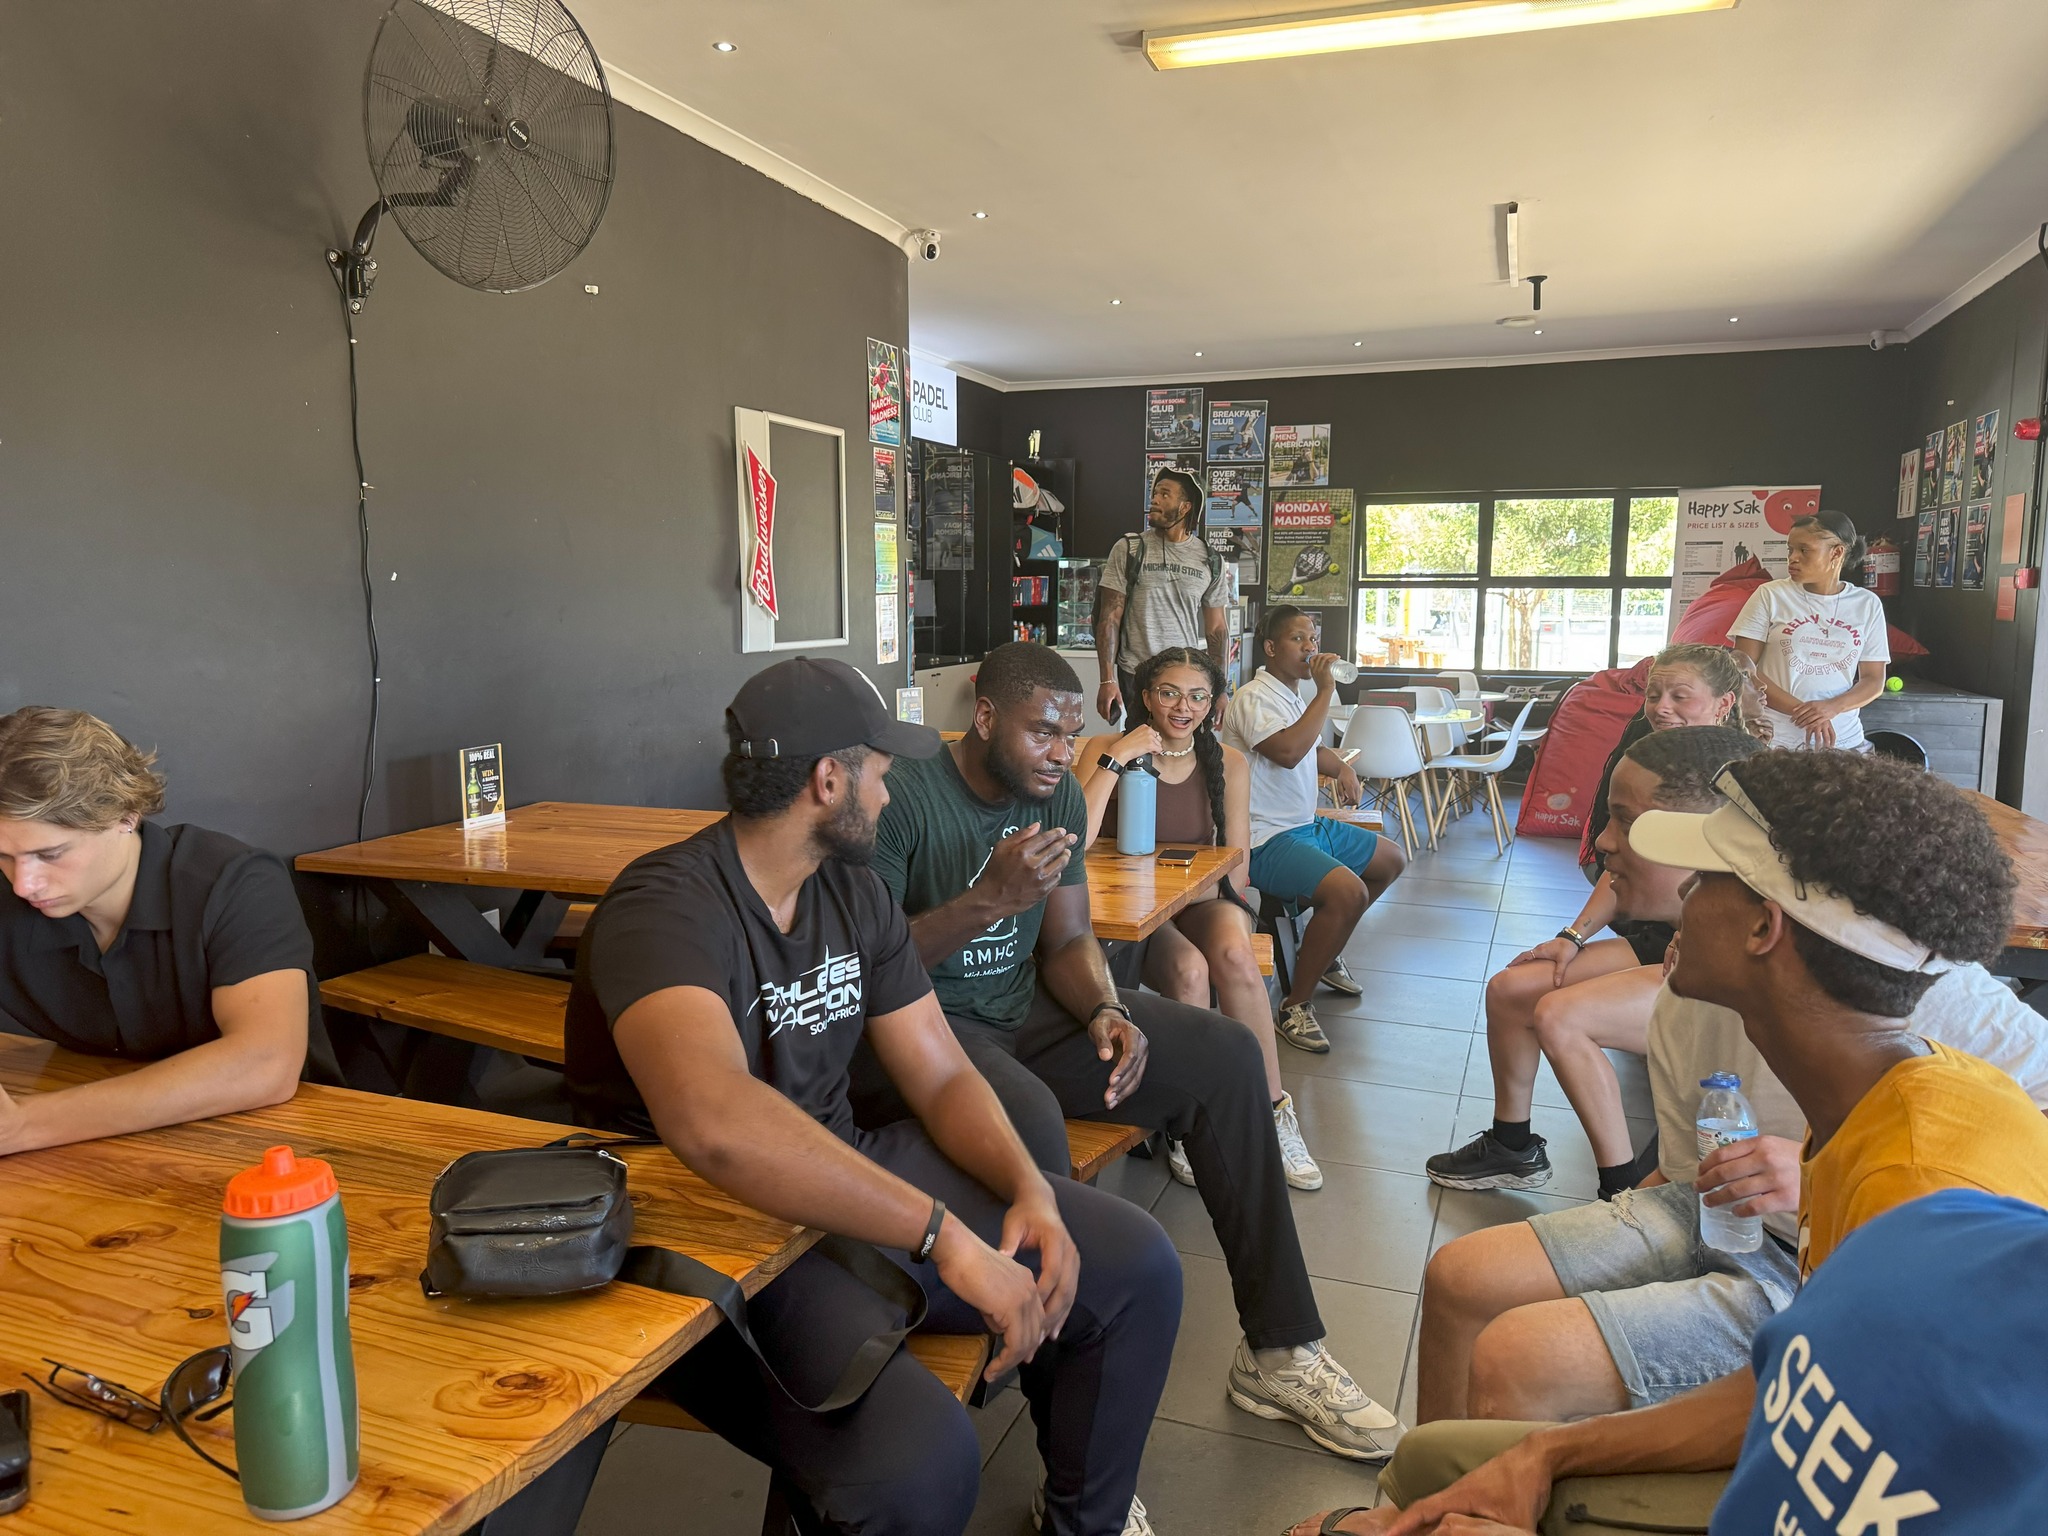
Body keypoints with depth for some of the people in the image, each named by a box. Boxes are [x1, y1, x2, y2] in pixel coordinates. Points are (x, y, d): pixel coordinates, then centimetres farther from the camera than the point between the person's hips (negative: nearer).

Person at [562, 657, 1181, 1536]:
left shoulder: (854, 894, 5)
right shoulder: (667, 906, -22)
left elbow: (942, 1078, 6)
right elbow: (712, 1118, -41)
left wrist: (1031, 1191, -12)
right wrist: (943, 1234, -39)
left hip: (851, 1182, 8)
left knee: (1136, 1265, 1)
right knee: (922, 1463, -33)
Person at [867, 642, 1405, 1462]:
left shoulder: (1060, 796, 5)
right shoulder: (903, 799, -17)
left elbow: (1067, 941, 8)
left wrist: (1106, 1011, -14)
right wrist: (988, 899, -29)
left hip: (1024, 1009, 7)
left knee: (1225, 1054, -7)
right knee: (1028, 1118, -38)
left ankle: (1278, 1349, 3)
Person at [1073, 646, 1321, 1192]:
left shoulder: (1228, 764, 8)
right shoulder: (1104, 751, -2)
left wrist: (1201, 888, -9)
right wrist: (1117, 759, -20)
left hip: (1203, 900, 3)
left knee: (1234, 952, -32)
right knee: (1189, 969, -34)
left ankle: (1273, 1113, -19)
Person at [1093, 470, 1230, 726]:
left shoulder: (1210, 561, 6)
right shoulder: (1128, 550, 0)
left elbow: (1217, 629, 10)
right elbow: (1110, 618, -3)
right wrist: (1107, 680, -11)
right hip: (1135, 677, -2)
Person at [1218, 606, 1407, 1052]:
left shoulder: (1296, 697, 15)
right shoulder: (1255, 698, -16)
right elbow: (1288, 752, -34)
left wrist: (1343, 767, 10)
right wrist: (1325, 691, -25)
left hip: (1308, 826, 11)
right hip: (1266, 841, -11)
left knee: (1392, 859, 21)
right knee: (1349, 891, -31)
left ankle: (1324, 953, 33)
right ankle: (1294, 1006, -16)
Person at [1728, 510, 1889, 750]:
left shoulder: (1867, 604, 6)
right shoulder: (1770, 595, -1)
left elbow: (1874, 681, 7)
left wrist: (1831, 707, -14)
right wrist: (1799, 710, -16)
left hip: (1842, 740, 2)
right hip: (1774, 739, -2)